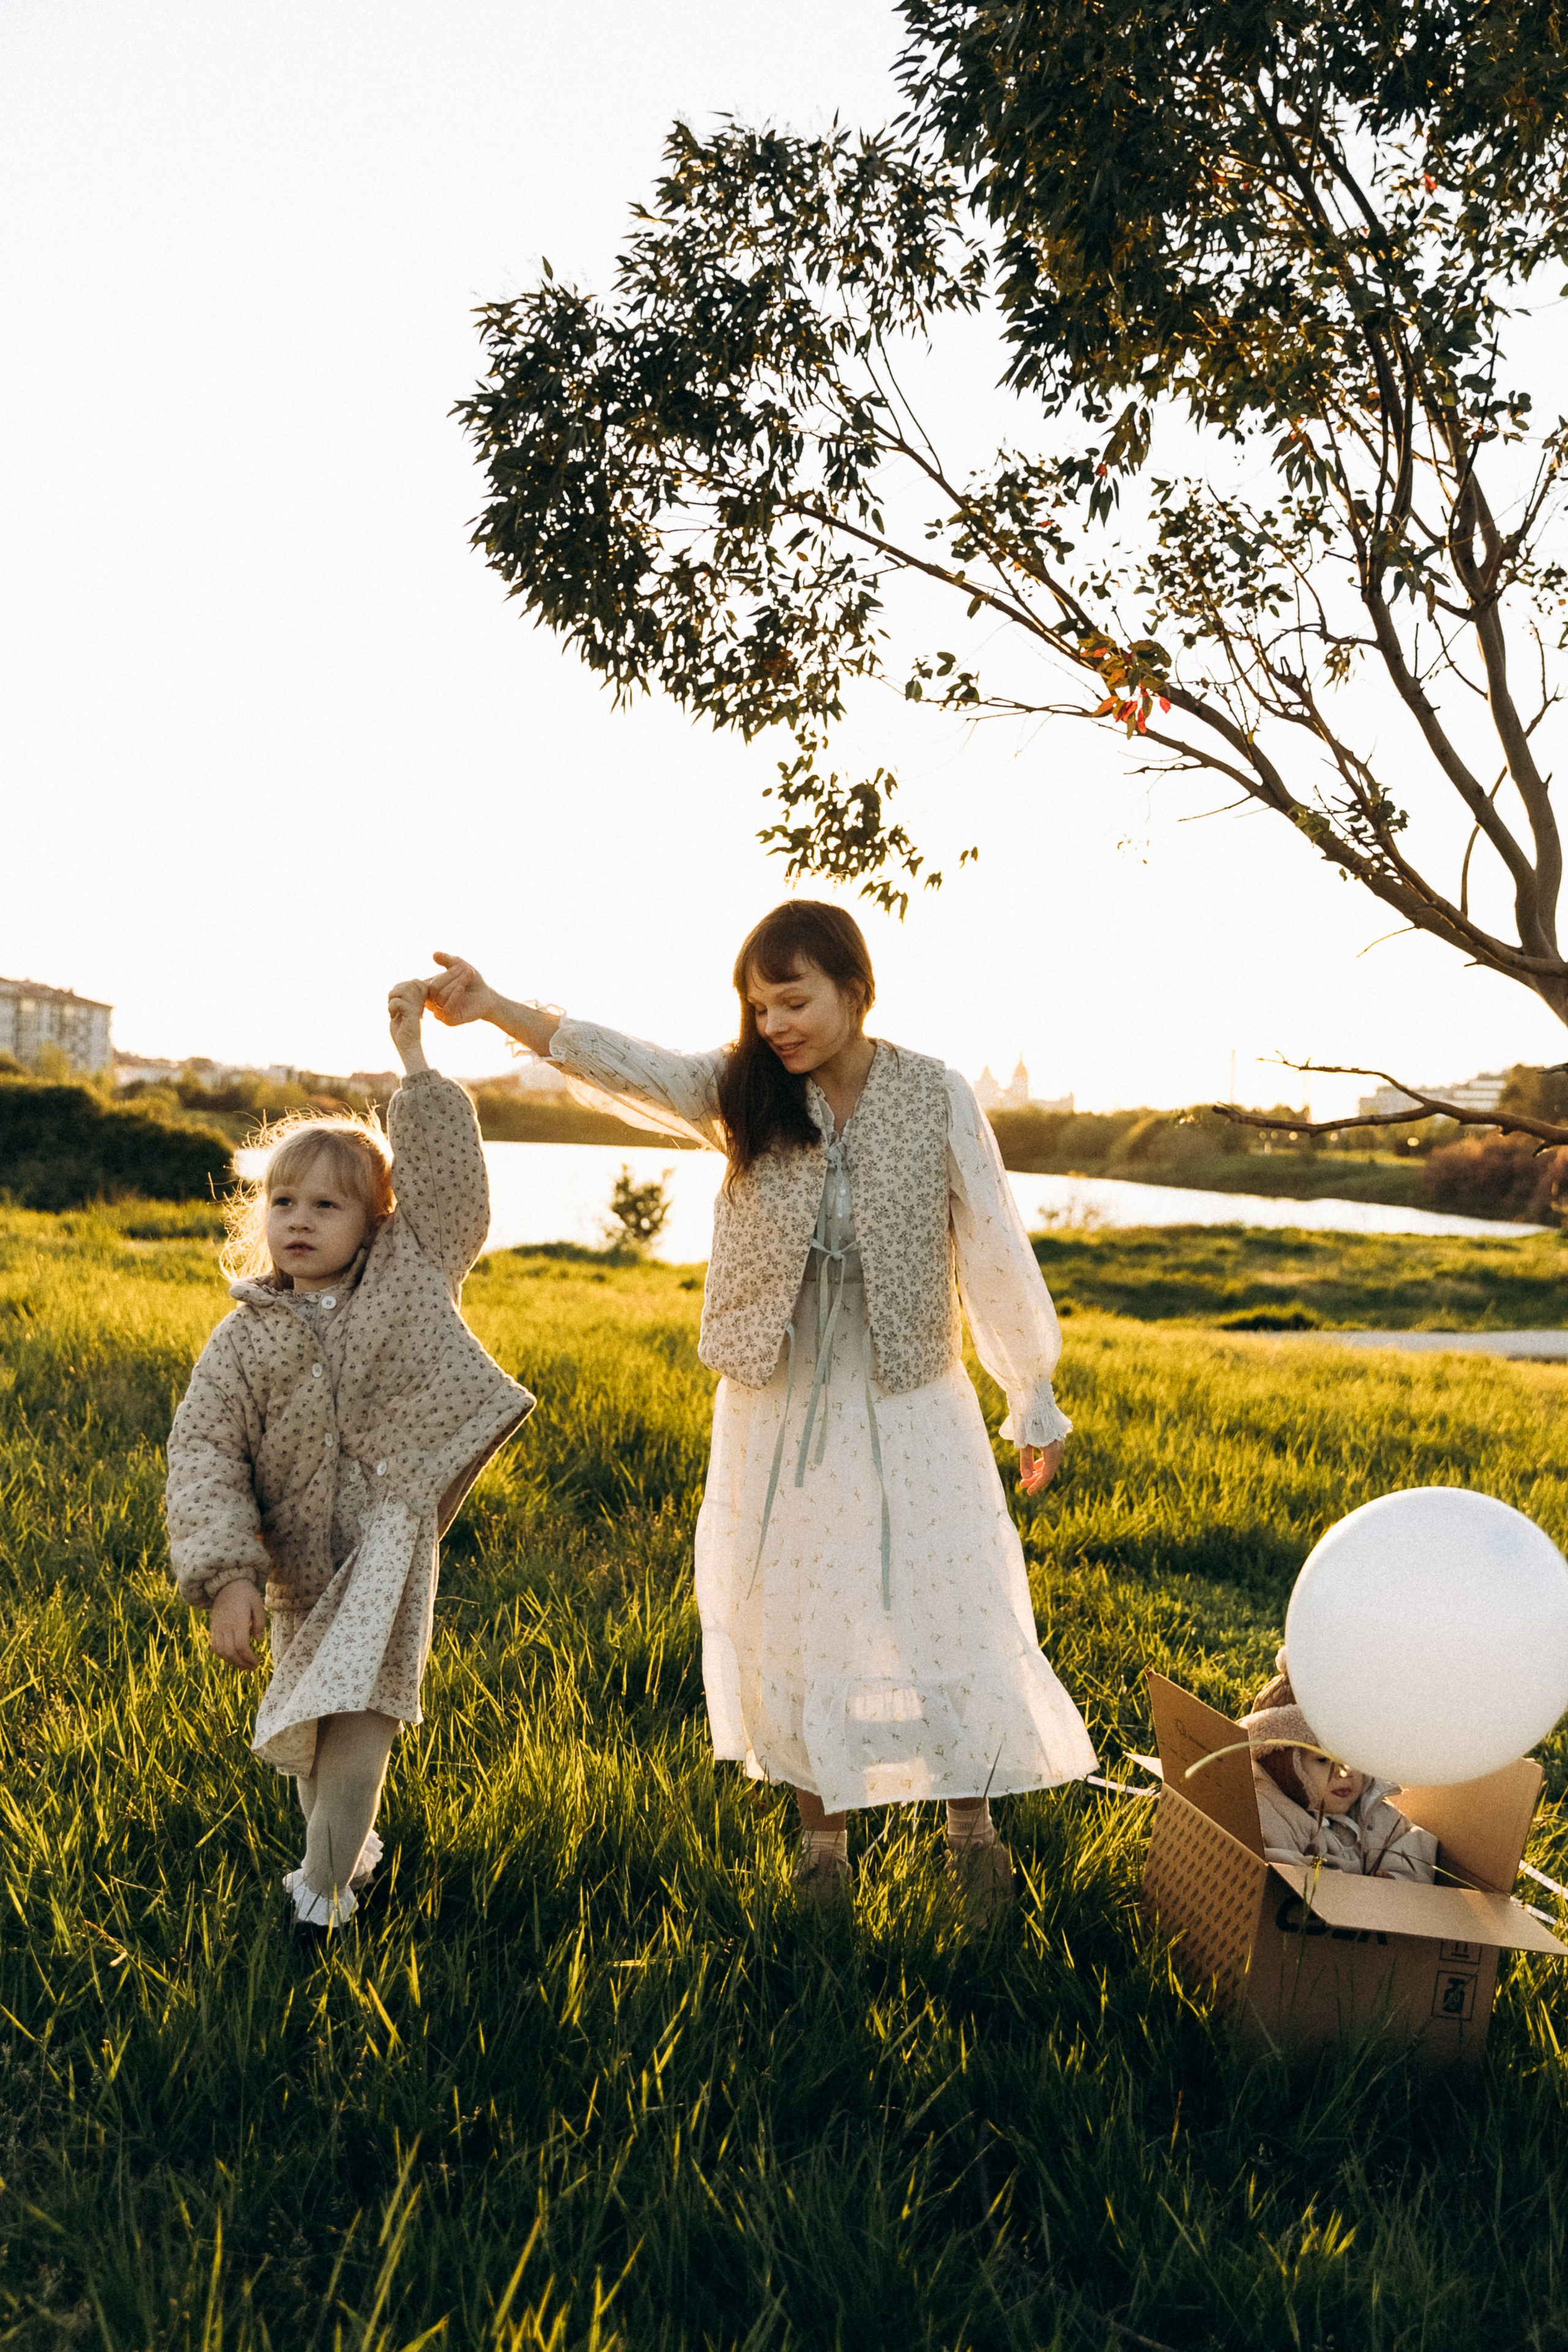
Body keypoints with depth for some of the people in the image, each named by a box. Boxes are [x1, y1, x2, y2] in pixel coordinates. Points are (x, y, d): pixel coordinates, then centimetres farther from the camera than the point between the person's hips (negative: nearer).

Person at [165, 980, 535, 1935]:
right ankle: (355, 1847, 42)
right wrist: (226, 1574, -18)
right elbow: (204, 1453, -6)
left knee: (354, 1714, -10)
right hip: (300, 1564, 3)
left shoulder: (412, 1280, 0)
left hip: (390, 1543, -3)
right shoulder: (243, 1338, -1)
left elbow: (451, 1184, -8)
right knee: (305, 1726, 18)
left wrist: (416, 1064, -11)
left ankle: (324, 1886, 5)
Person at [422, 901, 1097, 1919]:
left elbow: (995, 1250, -3)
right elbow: (622, 1064, -18)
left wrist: (1036, 1403, 2)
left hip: (909, 1408, -2)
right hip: (778, 1409, 2)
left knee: (950, 1612, 6)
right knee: (793, 1622, 12)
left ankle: (974, 1827, 30)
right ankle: (824, 1829, 33)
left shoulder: (935, 1097, -8)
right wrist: (489, 1006, -33)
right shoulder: (741, 1094, -4)